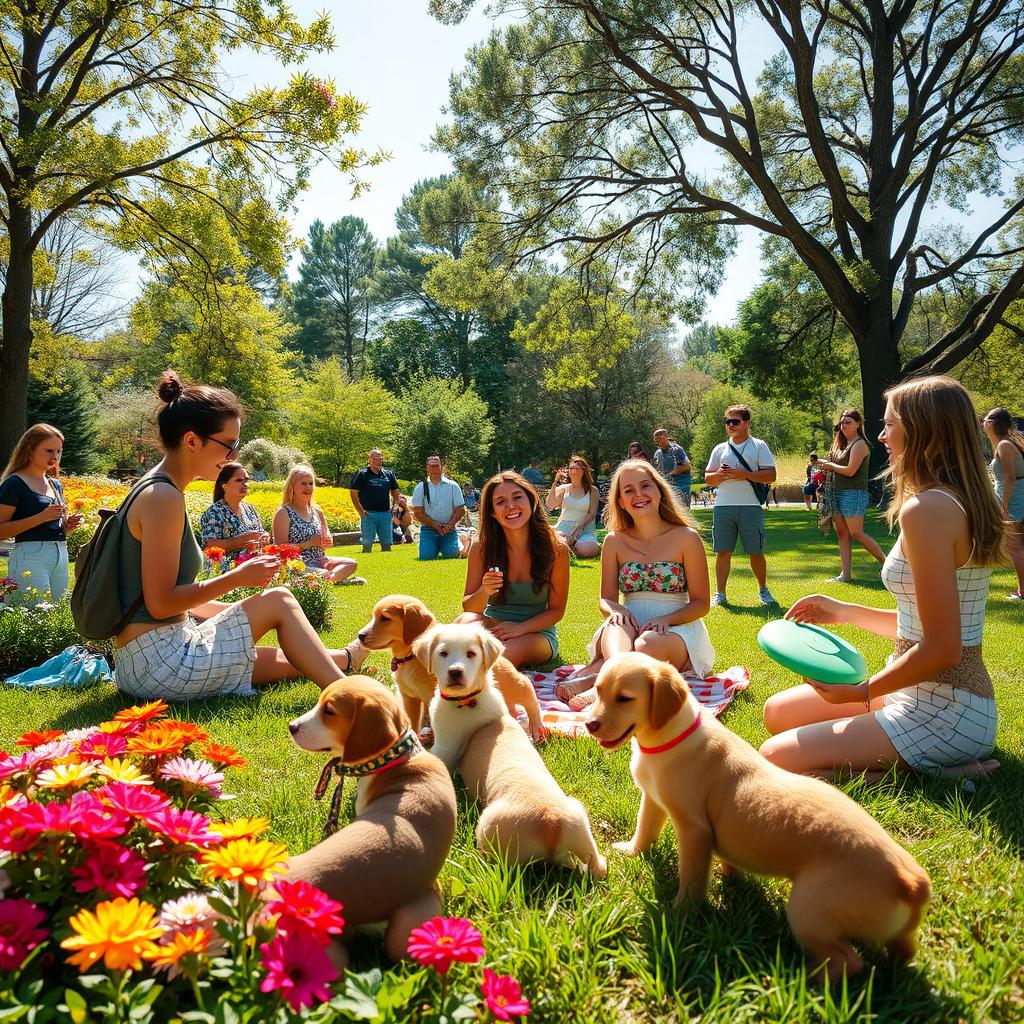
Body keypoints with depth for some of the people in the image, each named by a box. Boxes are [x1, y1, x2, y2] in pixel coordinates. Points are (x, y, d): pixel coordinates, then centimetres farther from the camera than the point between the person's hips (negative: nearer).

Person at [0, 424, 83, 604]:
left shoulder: (56, 485, 17)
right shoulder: (15, 483, -4)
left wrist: (68, 525, 5)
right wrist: (41, 517, -18)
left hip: (61, 556, 7)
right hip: (30, 556, -7)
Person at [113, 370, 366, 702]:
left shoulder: (154, 491, 13)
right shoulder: (164, 498, -17)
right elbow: (160, 604, -20)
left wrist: (238, 612, 14)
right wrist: (237, 578, -13)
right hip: (159, 660, -9)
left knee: (290, 661, 16)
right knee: (279, 600, -3)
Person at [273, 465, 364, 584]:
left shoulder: (317, 511, 12)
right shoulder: (283, 513, -8)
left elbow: (328, 541, 19)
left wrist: (326, 541, -6)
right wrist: (309, 543, -17)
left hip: (319, 561, 8)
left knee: (351, 563, -9)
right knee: (324, 574, -35)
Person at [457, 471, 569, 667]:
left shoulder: (555, 548, -10)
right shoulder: (481, 547, -8)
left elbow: (556, 610, -4)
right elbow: (468, 607, -4)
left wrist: (520, 628, -20)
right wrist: (484, 592, -26)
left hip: (537, 632, -1)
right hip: (492, 627, 1)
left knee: (510, 651, -35)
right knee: (466, 621, -33)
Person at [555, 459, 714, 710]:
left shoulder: (686, 538, 0)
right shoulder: (615, 541, 8)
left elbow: (701, 603, 0)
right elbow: (606, 599, 8)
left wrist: (665, 619, -19)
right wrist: (615, 611, -17)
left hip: (677, 629, -2)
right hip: (630, 628, 2)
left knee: (649, 645, -38)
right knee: (617, 625, -35)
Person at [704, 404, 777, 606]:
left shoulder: (758, 446, 5)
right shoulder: (720, 449, 16)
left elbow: (771, 475, -3)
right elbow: (707, 479, 16)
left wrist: (745, 474, -15)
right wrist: (719, 475, -6)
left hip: (751, 507, -2)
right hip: (723, 507, 3)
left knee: (755, 552, 4)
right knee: (723, 551, 1)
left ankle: (763, 590, 23)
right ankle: (720, 594, 7)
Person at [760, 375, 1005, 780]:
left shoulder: (926, 508, -22)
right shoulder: (964, 504, 10)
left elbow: (942, 648, -24)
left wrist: (861, 692, -12)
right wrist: (844, 611, 17)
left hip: (944, 713, -10)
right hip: (928, 697, 10)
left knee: (776, 759, -14)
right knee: (778, 712, 15)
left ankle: (932, 775, -4)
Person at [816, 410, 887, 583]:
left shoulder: (859, 444, -10)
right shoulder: (843, 444, 18)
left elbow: (850, 470, -18)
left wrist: (829, 465, -6)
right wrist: (828, 465, 0)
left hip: (854, 493, -9)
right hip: (839, 493, 9)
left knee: (856, 533, -8)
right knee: (842, 534, 5)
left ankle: (886, 562, 7)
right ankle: (846, 574, 5)